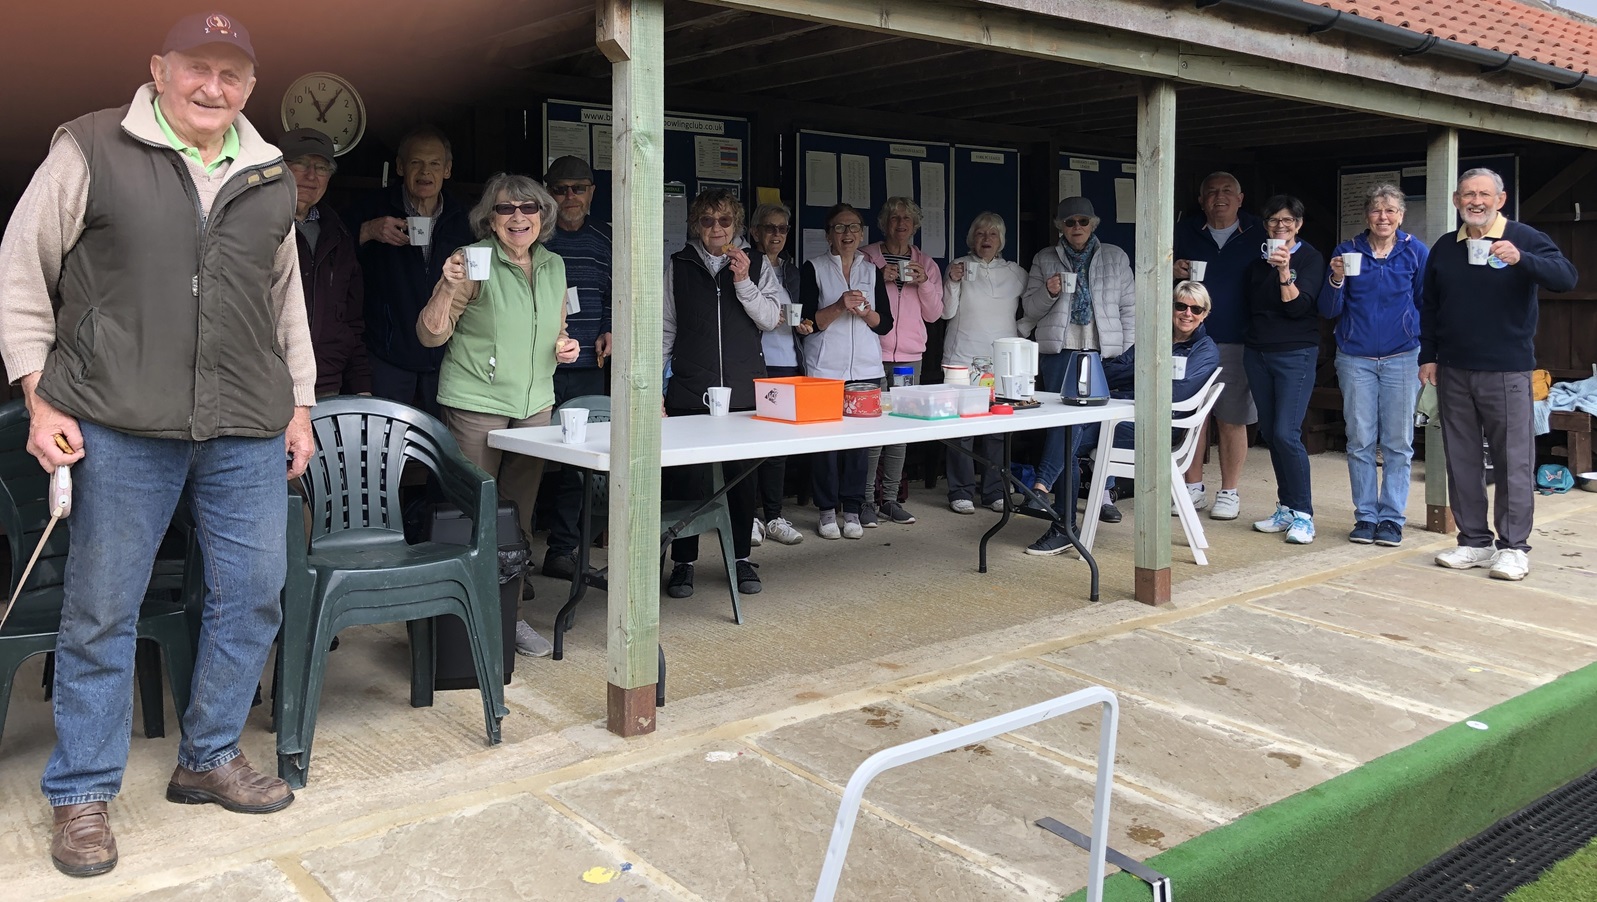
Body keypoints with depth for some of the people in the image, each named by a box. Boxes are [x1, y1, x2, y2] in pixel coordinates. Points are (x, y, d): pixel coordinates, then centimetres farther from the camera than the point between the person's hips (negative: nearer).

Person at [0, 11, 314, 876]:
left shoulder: (269, 178, 14)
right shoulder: (91, 151, 1)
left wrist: (300, 404, 18)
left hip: (248, 430, 4)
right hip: (121, 424, -4)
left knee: (253, 592, 7)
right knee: (101, 609, 3)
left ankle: (210, 758, 26)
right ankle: (82, 796, 18)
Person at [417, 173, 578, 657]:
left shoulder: (554, 266, 11)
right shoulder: (474, 261, -7)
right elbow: (431, 335, -10)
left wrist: (564, 345, 4)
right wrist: (448, 286, -25)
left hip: (535, 404, 6)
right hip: (476, 403, -5)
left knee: (519, 516, 11)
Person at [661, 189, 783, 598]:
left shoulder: (756, 265, 9)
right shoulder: (678, 266, 7)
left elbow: (769, 320, 2)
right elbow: (665, 329, 8)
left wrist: (744, 283, -11)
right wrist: (657, 386, 4)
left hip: (744, 390, 1)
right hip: (691, 391, -1)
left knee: (743, 477, 6)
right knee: (688, 477, 0)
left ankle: (741, 558, 19)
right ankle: (683, 563, 12)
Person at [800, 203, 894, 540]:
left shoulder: (873, 270, 14)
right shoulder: (814, 268, 4)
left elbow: (886, 324, 10)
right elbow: (807, 320, -4)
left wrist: (866, 313, -10)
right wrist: (839, 307, -17)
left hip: (866, 368, 3)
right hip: (824, 368, -3)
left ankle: (852, 511, 10)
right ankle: (827, 510, 7)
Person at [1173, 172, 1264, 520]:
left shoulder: (1257, 234, 5)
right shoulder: (1185, 231, 9)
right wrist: (1173, 272, -8)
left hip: (1237, 341, -1)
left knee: (1232, 419, 2)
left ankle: (1229, 492, 12)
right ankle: (1193, 488, 16)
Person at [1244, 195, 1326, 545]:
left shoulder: (1310, 258, -3)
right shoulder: (1257, 259, 12)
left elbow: (1297, 307, -15)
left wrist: (1285, 271, -24)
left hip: (1295, 354, -6)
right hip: (1257, 352, 6)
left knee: (1286, 433, -14)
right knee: (1270, 433, 7)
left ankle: (1303, 515, -6)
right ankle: (1286, 509, 16)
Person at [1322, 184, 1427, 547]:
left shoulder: (1417, 252, 3)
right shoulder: (1347, 251, 4)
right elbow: (1329, 311, 3)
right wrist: (1336, 280, -15)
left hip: (1401, 358, 0)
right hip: (1355, 358, 1)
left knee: (1398, 443, 2)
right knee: (1360, 441, 2)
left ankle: (1392, 518, 10)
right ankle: (1365, 516, 12)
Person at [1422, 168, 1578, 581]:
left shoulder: (1524, 238, -2)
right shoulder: (1444, 248, 12)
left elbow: (1567, 276, -16)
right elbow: (1429, 307, 17)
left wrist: (1521, 259, -32)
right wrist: (1427, 356, 10)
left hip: (1506, 371, -4)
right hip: (1453, 372, 5)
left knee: (1514, 460, -2)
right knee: (1461, 460, 8)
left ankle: (1514, 547, 6)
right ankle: (1474, 542, 18)